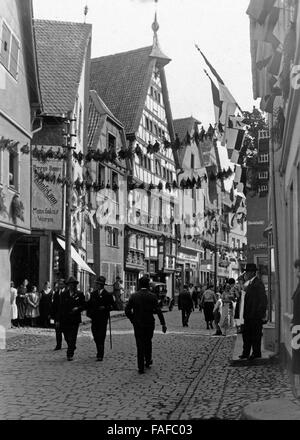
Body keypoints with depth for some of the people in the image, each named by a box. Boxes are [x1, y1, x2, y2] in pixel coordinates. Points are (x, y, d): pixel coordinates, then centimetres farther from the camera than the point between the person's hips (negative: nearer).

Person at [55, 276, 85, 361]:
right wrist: (58, 320, 1)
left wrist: (78, 308, -16)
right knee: (67, 337, 10)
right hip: (64, 319, 2)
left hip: (75, 319, -2)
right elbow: (60, 307, 5)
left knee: (72, 338, -7)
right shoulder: (63, 294, 5)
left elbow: (84, 305, 6)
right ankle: (72, 348, 36)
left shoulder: (79, 294, 3)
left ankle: (70, 354, -2)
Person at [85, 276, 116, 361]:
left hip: (103, 319, -5)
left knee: (101, 337, -6)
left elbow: (113, 306, -4)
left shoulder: (107, 295, -5)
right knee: (95, 336, 11)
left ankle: (100, 355, -4)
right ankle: (99, 352, 30)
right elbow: (90, 306, 10)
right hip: (94, 318, 5)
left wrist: (105, 308, -17)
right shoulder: (93, 294, 9)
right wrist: (87, 301, -10)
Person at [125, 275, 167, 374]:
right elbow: (158, 311, -13)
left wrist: (133, 320, 7)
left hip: (137, 324, 0)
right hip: (149, 323, 0)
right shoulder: (152, 296, -8)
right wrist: (163, 324, -11)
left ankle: (141, 367, 1)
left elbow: (127, 310, -6)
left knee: (140, 345, 4)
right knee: (148, 342, 22)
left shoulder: (133, 296, -4)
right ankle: (148, 361, 32)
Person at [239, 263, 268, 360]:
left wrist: (262, 314, -17)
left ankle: (256, 353, 11)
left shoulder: (258, 284, -15)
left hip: (256, 316, -9)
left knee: (255, 335, 1)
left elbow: (263, 300, -17)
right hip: (248, 316, 9)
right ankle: (246, 353, 20)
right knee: (246, 334, 12)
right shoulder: (249, 284, 15)